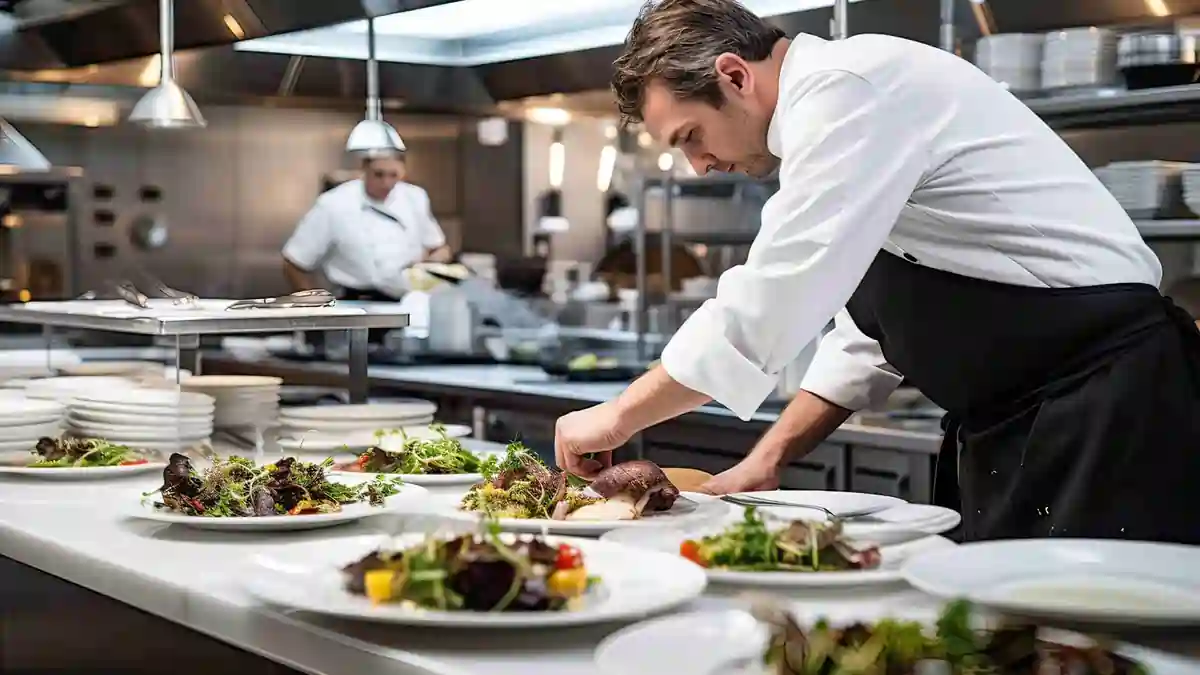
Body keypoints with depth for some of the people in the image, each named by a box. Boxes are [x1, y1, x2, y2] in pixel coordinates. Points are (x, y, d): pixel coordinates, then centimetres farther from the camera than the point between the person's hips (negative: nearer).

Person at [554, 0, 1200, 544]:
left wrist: (620, 415, -11)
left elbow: (765, 307, -22)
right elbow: (866, 335, 20)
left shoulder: (847, 88, -16)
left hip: (1100, 399, -10)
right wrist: (770, 457, 12)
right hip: (1007, 417, 10)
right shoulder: (832, 108, 16)